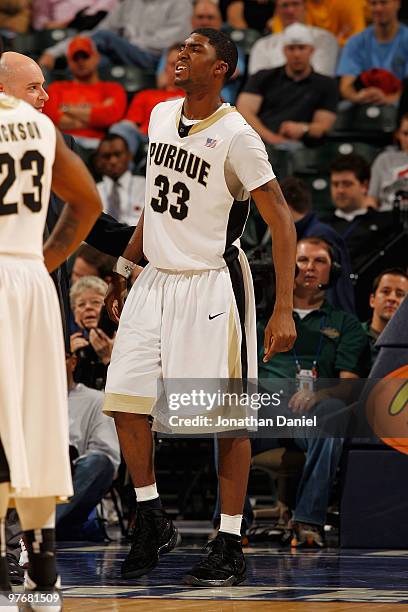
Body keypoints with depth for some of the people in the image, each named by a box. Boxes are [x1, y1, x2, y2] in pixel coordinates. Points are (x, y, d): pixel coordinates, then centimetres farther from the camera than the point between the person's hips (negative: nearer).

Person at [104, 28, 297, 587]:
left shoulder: (235, 135, -16)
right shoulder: (160, 116, 6)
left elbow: (281, 221, -14)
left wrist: (284, 310, -20)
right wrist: (124, 268, 22)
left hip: (213, 284, -7)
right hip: (157, 280, 7)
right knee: (126, 403, 2)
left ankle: (229, 546, 6)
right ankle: (152, 524, 19)